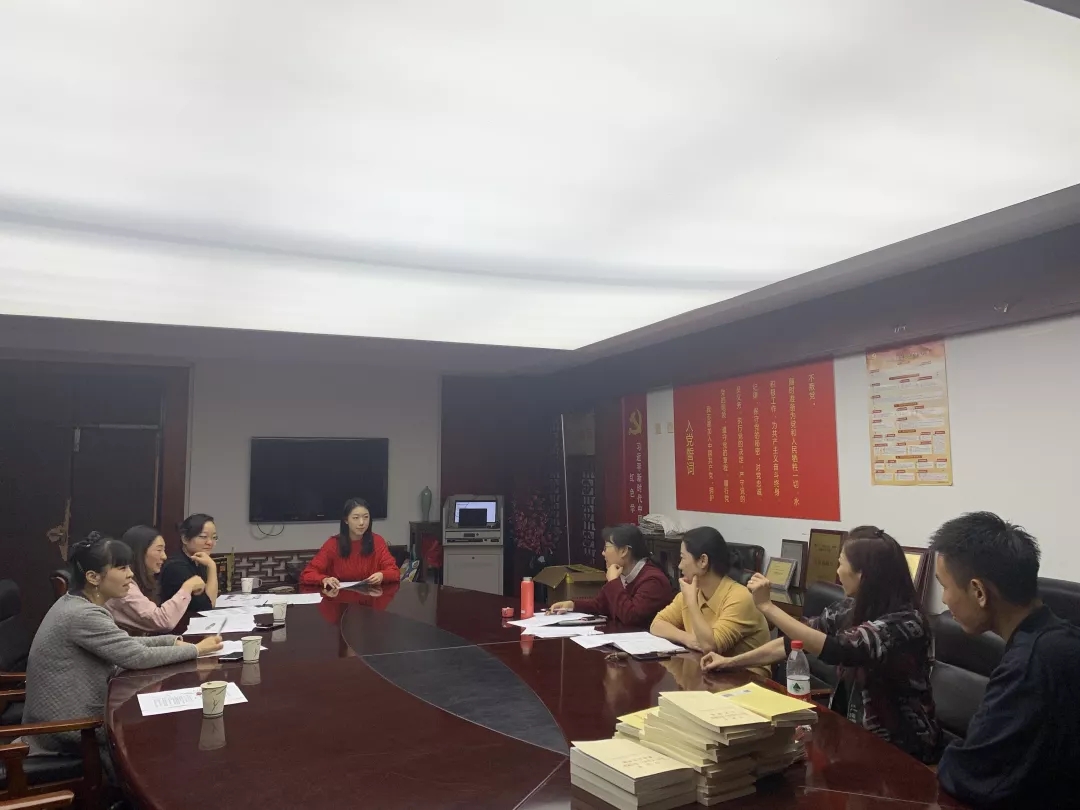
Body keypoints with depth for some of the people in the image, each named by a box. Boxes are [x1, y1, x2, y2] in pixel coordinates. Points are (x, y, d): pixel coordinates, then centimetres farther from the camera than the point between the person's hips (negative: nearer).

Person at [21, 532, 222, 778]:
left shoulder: (75, 603, 3)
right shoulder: (82, 615, -27)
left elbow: (125, 645, 10)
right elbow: (138, 658, -26)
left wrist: (173, 641, -3)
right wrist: (196, 649, -16)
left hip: (65, 712, 9)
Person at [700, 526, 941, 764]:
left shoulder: (906, 622, -24)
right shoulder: (852, 608, -2)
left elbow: (833, 650, -37)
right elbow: (798, 638, 4)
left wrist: (767, 606, -34)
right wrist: (732, 661, 3)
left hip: (898, 747, -6)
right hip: (852, 727, 6)